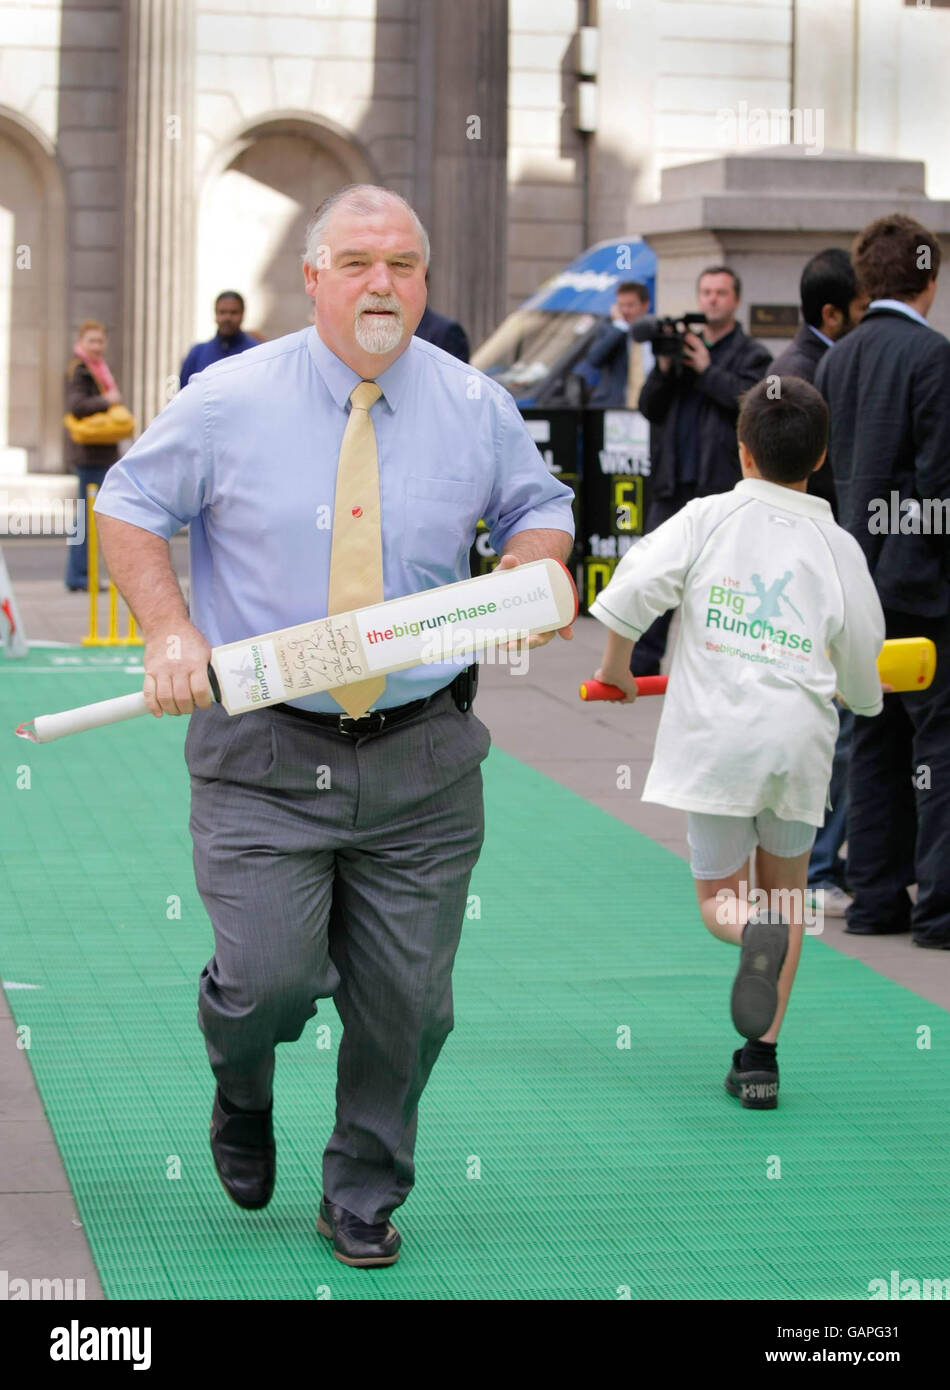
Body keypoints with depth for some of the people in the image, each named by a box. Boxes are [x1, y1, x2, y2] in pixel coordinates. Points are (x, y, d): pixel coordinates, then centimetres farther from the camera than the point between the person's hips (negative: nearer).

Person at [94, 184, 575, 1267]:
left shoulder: (476, 407, 3)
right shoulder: (229, 401, -3)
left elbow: (540, 510, 18)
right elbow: (129, 505, 6)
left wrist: (526, 572, -6)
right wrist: (169, 630, -10)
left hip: (422, 755, 2)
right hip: (263, 753, -2)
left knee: (405, 1001, 5)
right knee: (267, 978, -11)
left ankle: (363, 1197, 29)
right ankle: (242, 1095, 27)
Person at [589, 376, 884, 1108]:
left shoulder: (707, 518, -1)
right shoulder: (839, 547, 3)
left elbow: (633, 587, -9)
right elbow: (861, 667, 9)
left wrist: (617, 665, 10)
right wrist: (864, 696, 33)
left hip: (714, 737, -1)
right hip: (799, 737, 1)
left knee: (720, 896, 13)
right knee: (787, 887, 20)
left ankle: (754, 935, -25)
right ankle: (760, 1056, 13)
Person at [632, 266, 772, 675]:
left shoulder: (751, 355, 4)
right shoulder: (684, 347, 18)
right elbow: (650, 409, 14)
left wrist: (707, 370, -11)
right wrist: (664, 368, -2)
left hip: (721, 483, -4)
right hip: (674, 482, 4)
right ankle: (642, 662, 4)